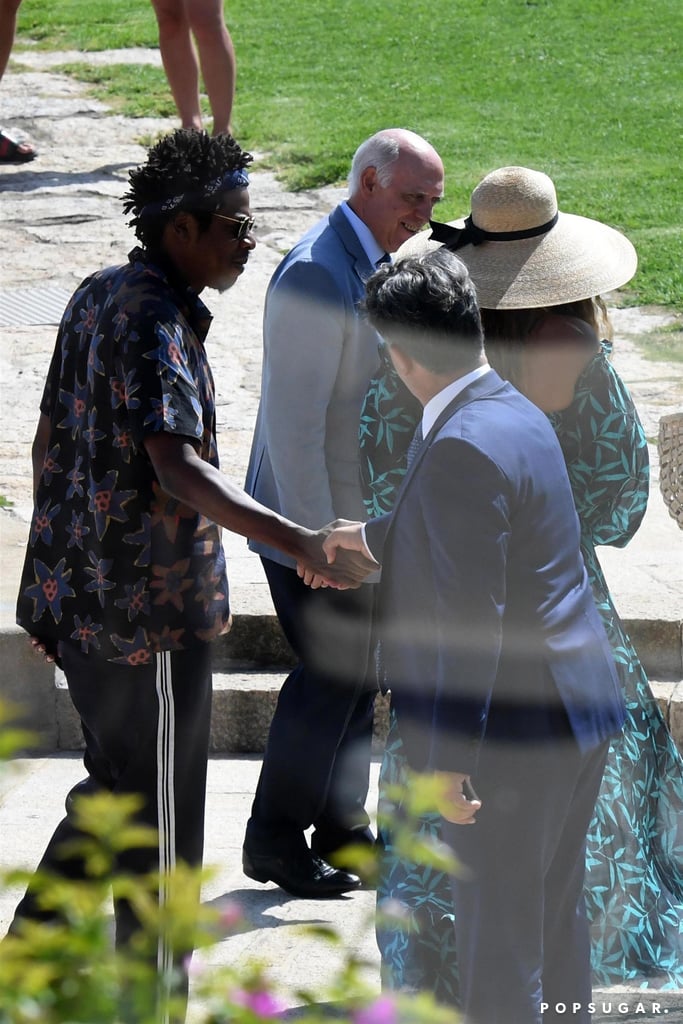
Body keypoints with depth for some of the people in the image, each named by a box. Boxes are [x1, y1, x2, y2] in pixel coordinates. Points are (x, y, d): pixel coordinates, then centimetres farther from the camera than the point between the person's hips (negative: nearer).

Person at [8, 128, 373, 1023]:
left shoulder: (96, 297, 9)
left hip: (77, 599, 9)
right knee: (161, 825, 3)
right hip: (147, 613, -9)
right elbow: (178, 468, -35)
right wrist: (295, 542, -47)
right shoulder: (156, 325, -21)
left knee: (116, 784, 23)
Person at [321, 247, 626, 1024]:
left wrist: (449, 762, -22)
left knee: (498, 938, 1)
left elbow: (468, 617, -24)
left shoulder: (462, 449, -22)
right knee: (558, 916, 21)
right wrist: (370, 538, 42)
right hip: (579, 707, 10)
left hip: (510, 730, -10)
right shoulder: (519, 414, 9)